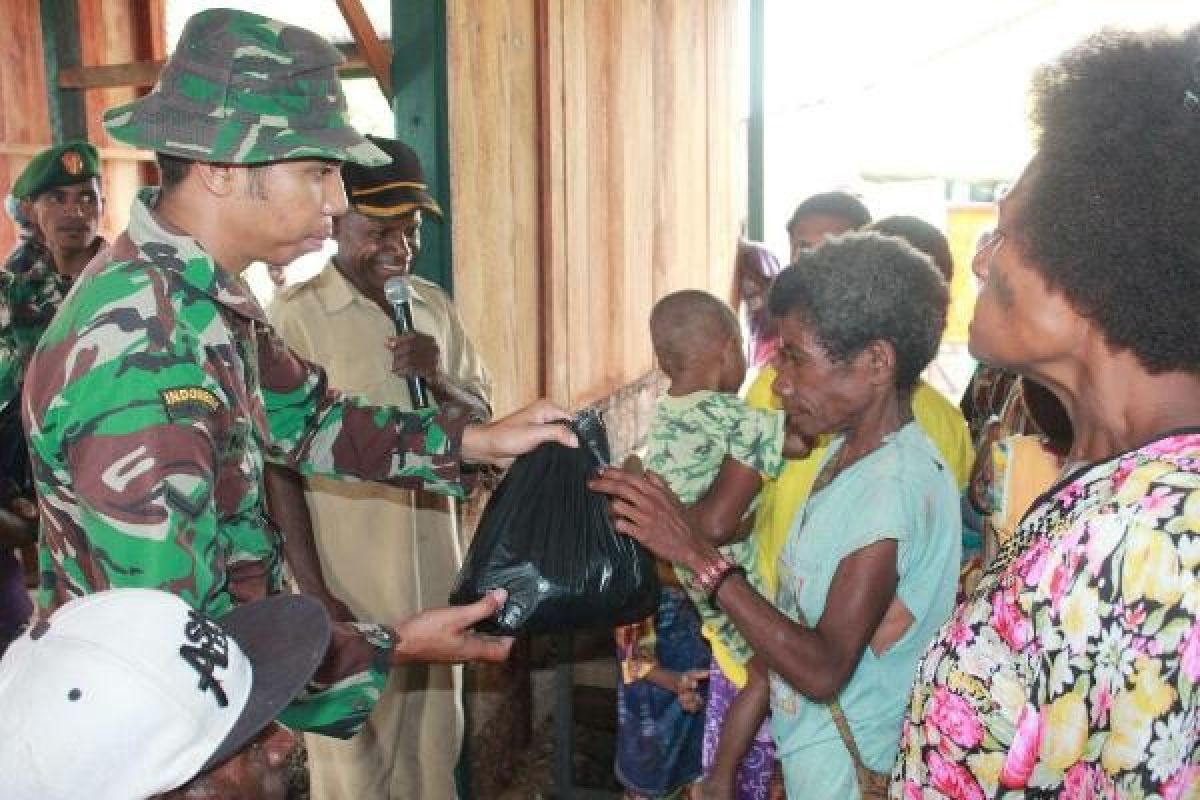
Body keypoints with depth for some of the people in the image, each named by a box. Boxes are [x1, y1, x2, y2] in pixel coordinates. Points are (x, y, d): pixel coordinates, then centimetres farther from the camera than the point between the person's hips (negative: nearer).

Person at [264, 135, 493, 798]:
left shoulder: (435, 307, 5)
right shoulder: (295, 316, -13)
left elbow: (480, 421, 11)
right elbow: (279, 465, -12)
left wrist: (439, 380, -10)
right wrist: (313, 591, -14)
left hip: (434, 570, 6)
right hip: (346, 580, -5)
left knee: (432, 746, 20)